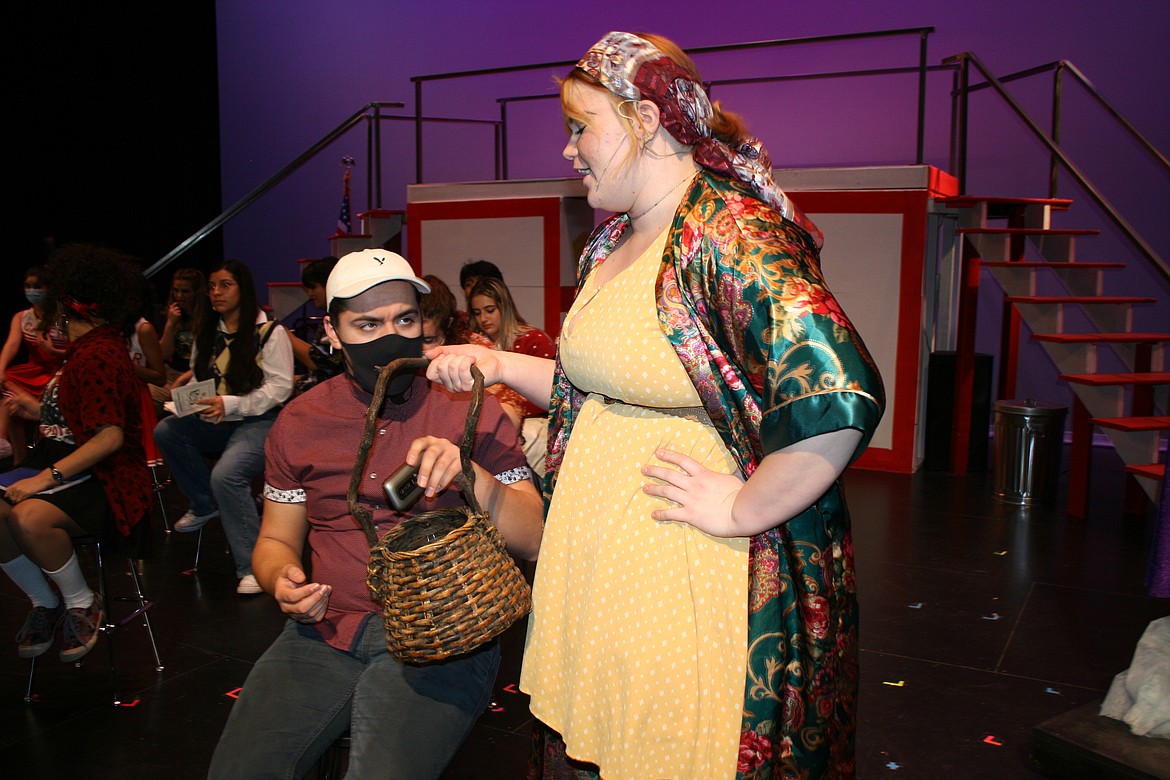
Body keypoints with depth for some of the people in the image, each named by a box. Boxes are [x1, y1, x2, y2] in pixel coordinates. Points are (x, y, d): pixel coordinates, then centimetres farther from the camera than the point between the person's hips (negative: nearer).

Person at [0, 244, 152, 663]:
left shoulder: (97, 355, -16)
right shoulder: (86, 348, 14)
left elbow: (110, 436, -24)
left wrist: (48, 476, -25)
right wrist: (35, 408, 19)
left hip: (102, 479, -9)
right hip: (65, 467, 9)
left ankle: (81, 603, -8)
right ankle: (44, 603, 3)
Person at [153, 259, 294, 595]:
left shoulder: (270, 331, -7)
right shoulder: (207, 330, 15)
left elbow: (280, 387, -12)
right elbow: (201, 376, 25)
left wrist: (231, 404, -21)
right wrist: (187, 385, 1)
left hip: (259, 421, -7)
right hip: (217, 422, 7)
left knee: (226, 475, -32)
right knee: (166, 431, -18)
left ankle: (252, 565, -21)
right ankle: (205, 505, 5)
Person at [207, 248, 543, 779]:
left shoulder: (470, 409, -2)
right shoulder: (300, 422, 8)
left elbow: (533, 540, -7)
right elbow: (276, 540, 17)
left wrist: (470, 475, -24)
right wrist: (283, 580, -6)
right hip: (324, 632, 3)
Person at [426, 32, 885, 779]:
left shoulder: (731, 236, -20)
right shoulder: (609, 246, 9)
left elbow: (839, 400, -31)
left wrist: (740, 511, -23)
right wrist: (498, 364, 13)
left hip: (691, 575, -8)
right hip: (599, 563, 8)